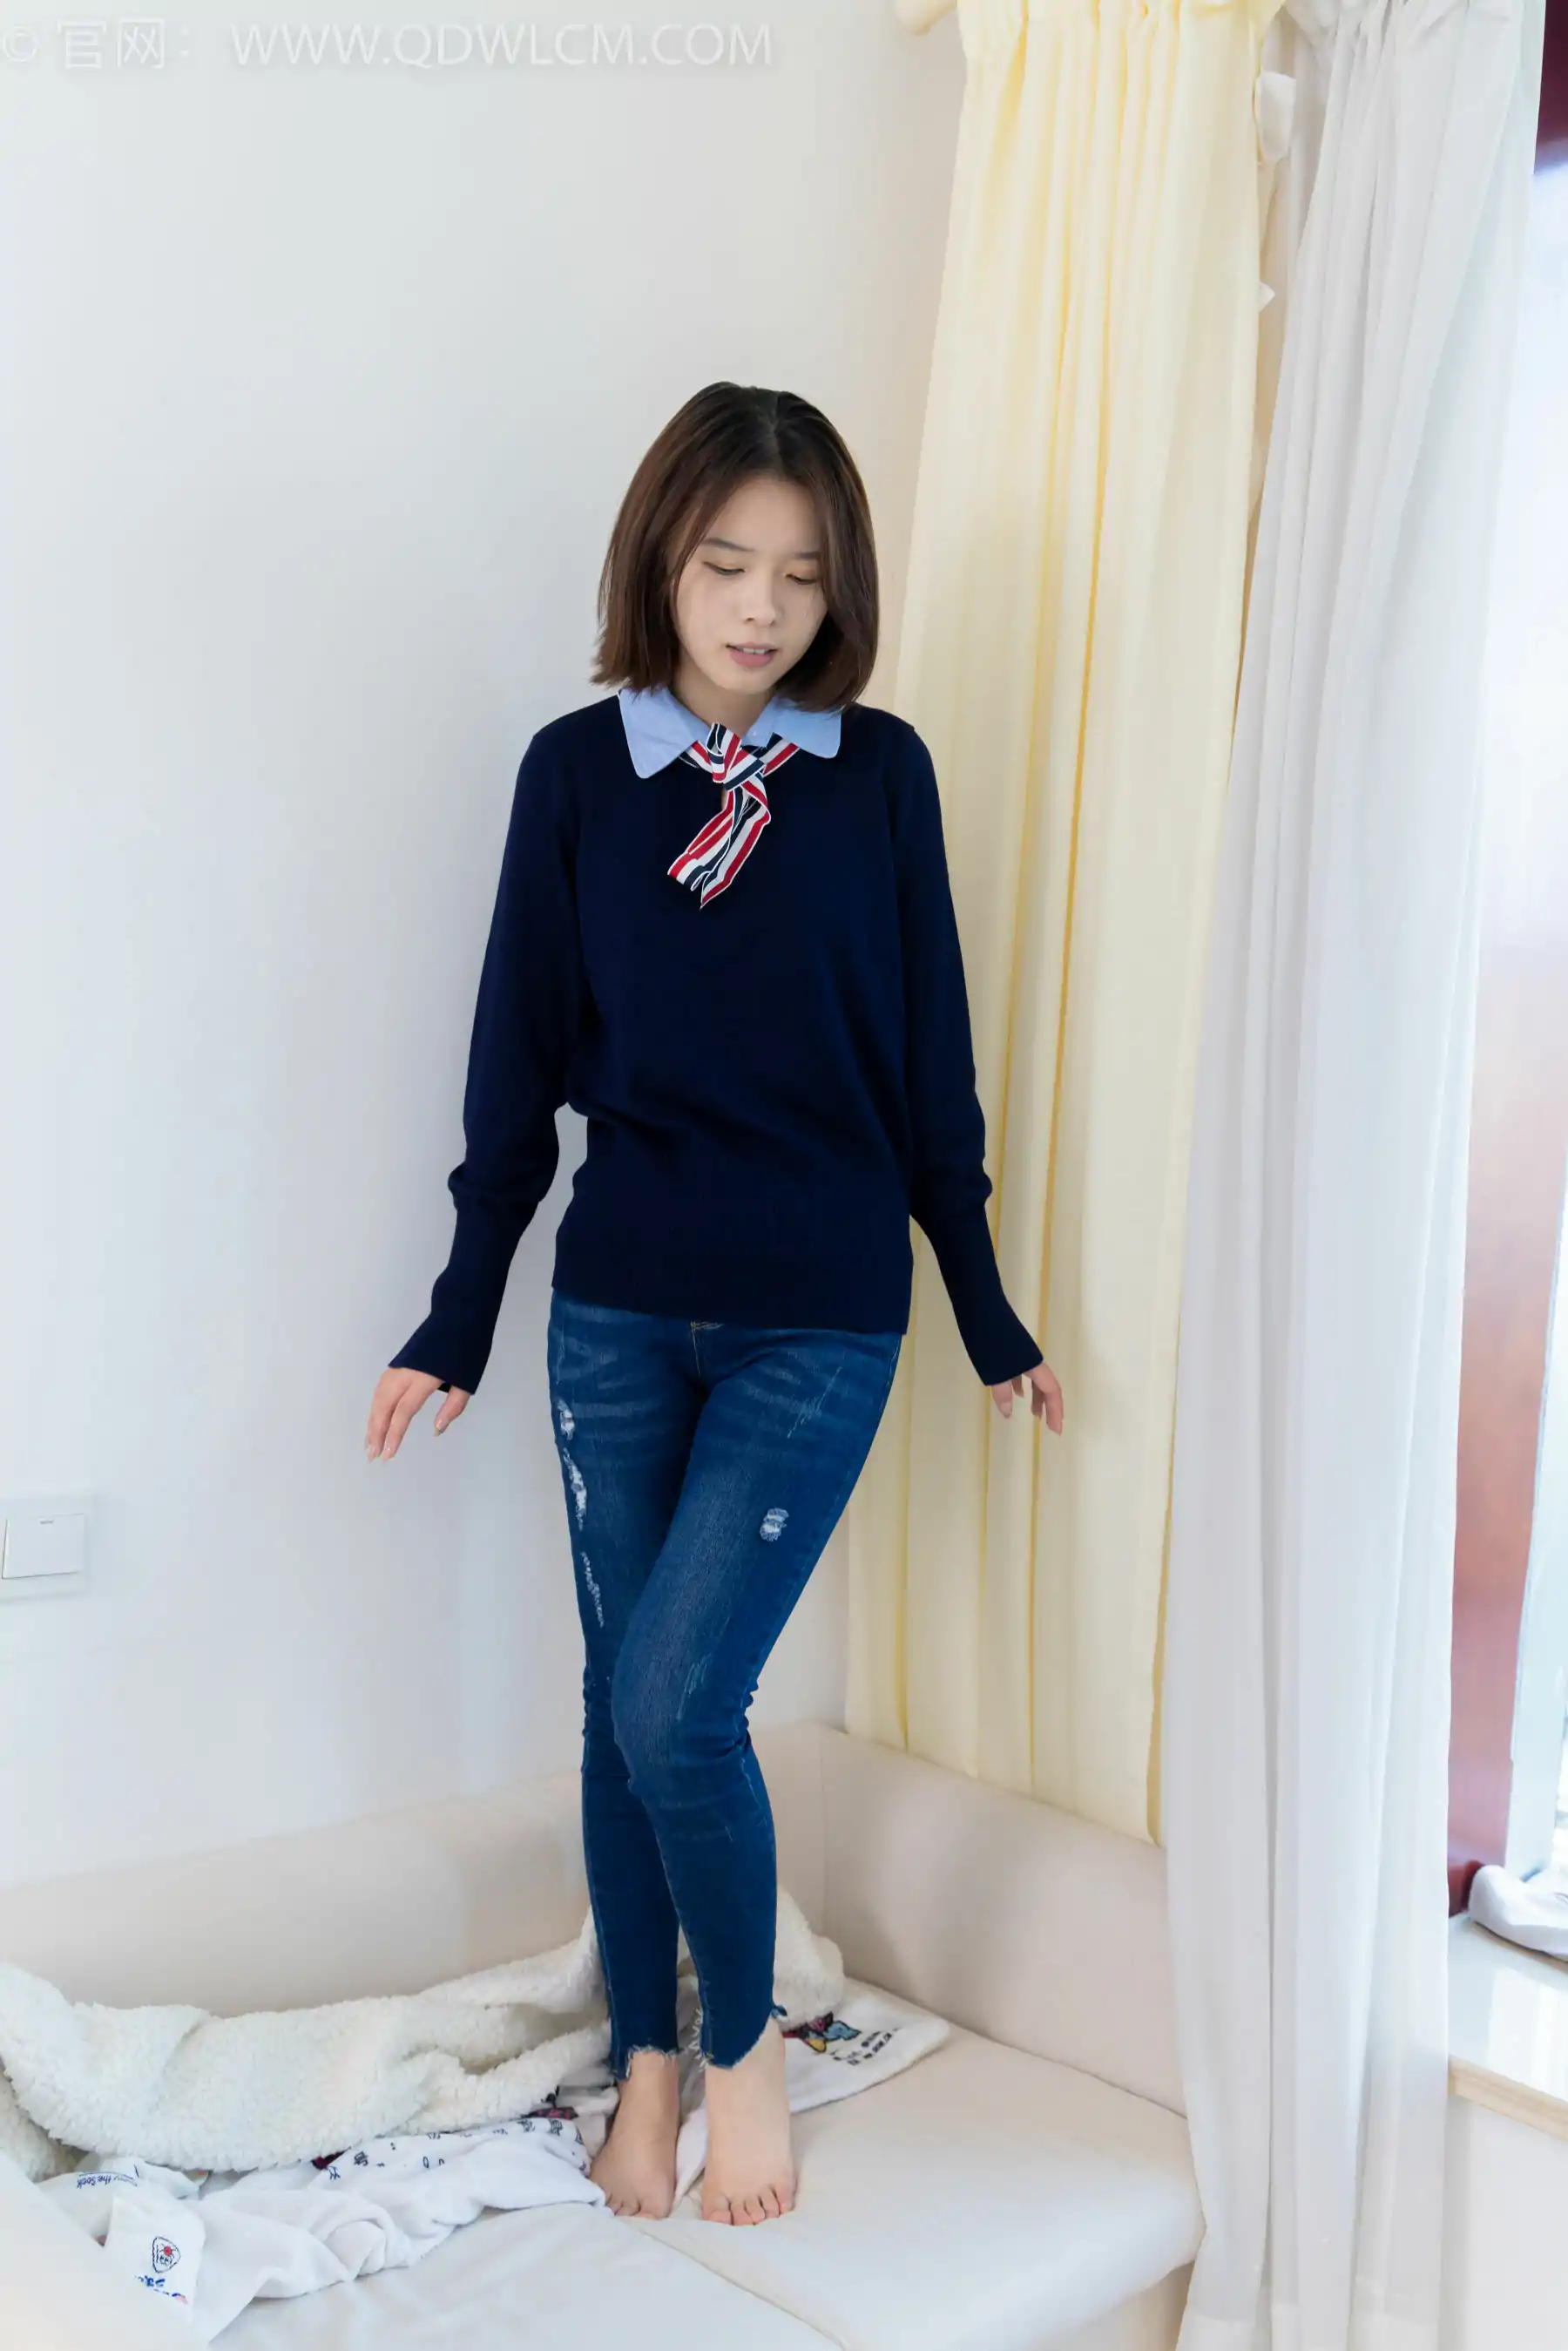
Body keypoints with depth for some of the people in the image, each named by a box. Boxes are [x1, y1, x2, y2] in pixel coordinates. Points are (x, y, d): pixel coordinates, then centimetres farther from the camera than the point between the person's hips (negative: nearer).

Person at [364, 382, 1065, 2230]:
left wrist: (989, 1319, 7)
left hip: (820, 1316, -2)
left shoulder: (880, 773, -1)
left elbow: (929, 1062, 3)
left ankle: (746, 2036, 21)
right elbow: (519, 1063, 4)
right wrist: (458, 1321, 7)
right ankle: (647, 2059, 33)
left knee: (676, 1702, -8)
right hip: (617, 1310, 2)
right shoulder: (575, 769, 0)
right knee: (623, 1702, 11)